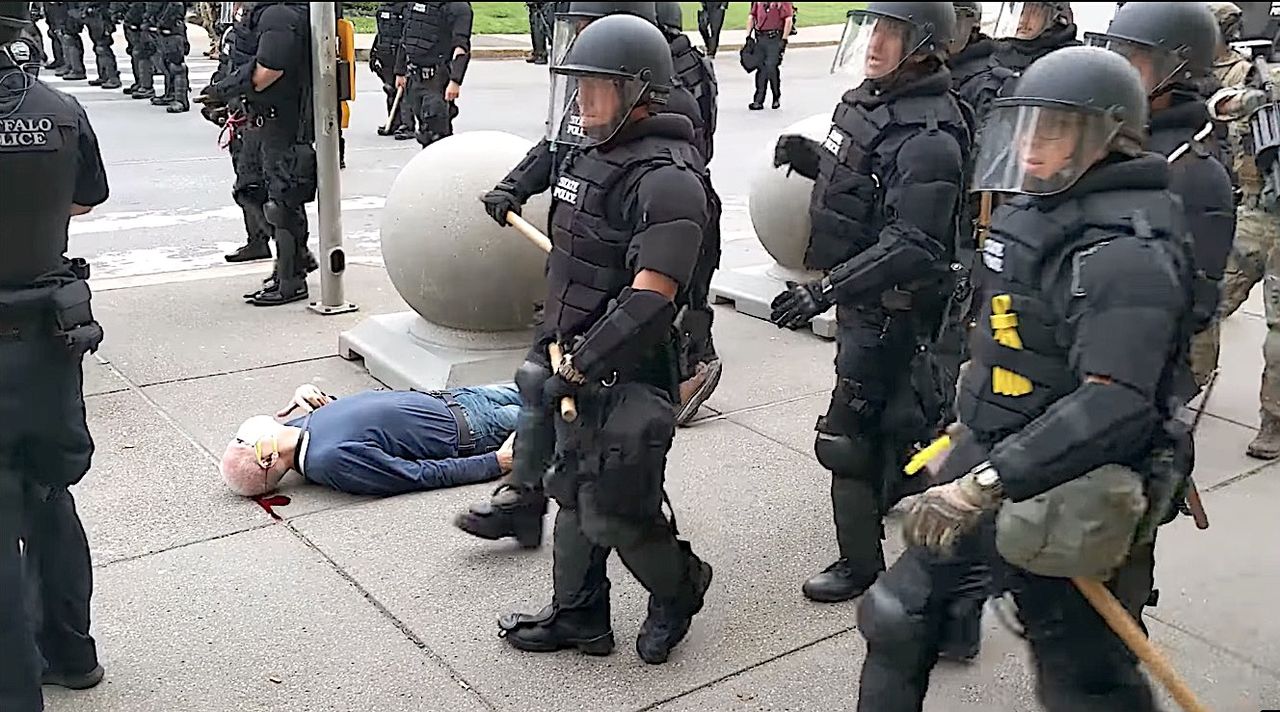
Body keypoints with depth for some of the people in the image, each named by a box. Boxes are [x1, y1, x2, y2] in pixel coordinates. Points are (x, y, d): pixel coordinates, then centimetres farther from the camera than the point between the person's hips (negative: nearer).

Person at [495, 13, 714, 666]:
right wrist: (548, 344, 16)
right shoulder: (593, 155, 9)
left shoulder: (666, 180, -21)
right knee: (575, 491, 16)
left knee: (615, 511, -1)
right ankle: (577, 615, 31)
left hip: (626, 378, -9)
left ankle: (679, 587, 27)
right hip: (581, 365, 9)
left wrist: (578, 367, -24)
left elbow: (647, 303, -28)